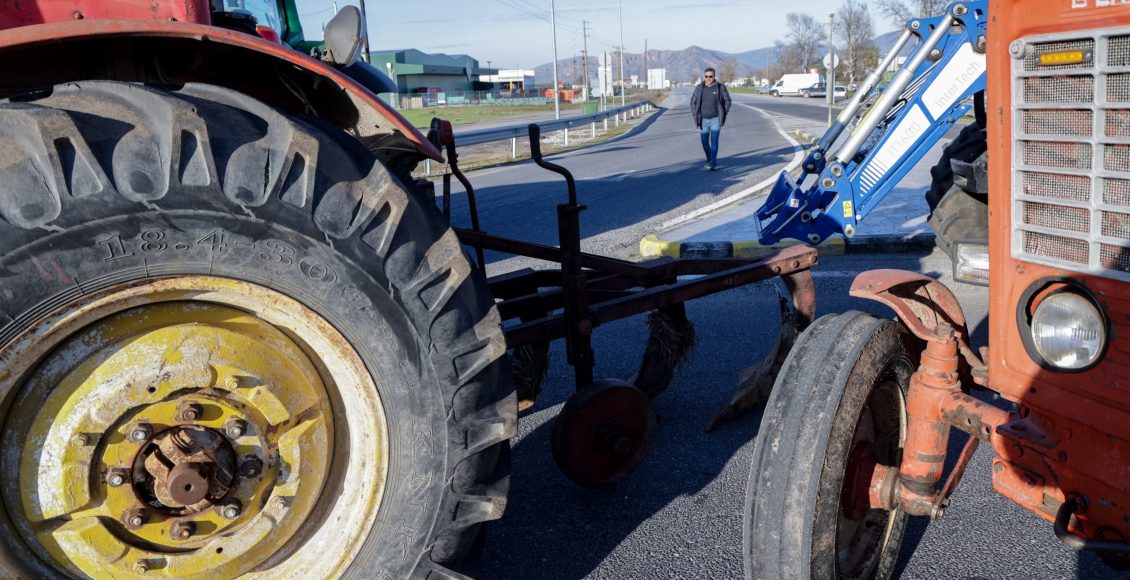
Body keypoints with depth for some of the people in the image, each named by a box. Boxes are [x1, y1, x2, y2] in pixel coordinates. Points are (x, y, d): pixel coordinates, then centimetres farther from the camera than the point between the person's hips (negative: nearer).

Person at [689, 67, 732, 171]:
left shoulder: (720, 87, -3)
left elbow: (727, 101, 4)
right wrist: (695, 115, 2)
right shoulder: (699, 88, 3)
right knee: (705, 142, 8)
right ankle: (709, 160, 28)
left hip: (715, 119, -3)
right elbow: (693, 102, 10)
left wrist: (723, 114, -2)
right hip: (703, 120, 3)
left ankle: (712, 163, -13)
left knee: (714, 141, -11)